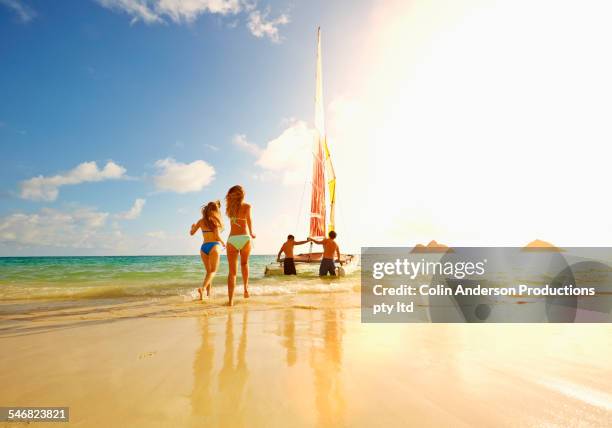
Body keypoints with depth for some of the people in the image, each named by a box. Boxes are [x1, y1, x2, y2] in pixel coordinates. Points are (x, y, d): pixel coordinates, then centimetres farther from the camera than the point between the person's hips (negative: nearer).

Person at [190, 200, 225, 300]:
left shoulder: (201, 221, 9)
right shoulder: (215, 220, -3)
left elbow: (192, 233, 18)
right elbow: (217, 236, -9)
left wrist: (193, 226, 40)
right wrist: (223, 243, 9)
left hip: (203, 247, 5)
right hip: (214, 246, -5)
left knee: (208, 271, 16)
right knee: (213, 271, -1)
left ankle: (208, 293, 14)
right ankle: (203, 288, -24)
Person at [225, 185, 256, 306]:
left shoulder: (230, 206, 9)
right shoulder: (246, 206, 2)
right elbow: (248, 219, -13)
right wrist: (251, 233, -3)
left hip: (232, 239, 1)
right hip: (244, 238, -1)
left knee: (232, 271, 6)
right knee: (244, 263, 27)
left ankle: (231, 300, 1)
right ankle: (246, 287, 14)